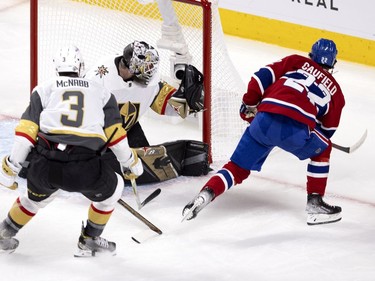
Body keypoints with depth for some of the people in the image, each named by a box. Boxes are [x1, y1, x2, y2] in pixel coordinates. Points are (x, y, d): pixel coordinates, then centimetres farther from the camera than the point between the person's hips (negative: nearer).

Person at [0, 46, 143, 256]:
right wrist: (132, 163, 30)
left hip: (45, 165, 2)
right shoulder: (101, 92, 21)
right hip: (86, 167, -2)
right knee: (111, 190, 29)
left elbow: (26, 131, 9)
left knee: (37, 197, 34)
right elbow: (116, 135, 16)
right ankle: (90, 242, 35)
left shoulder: (43, 90, 18)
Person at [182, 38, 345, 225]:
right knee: (321, 151, 28)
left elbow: (264, 76, 13)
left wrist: (249, 105, 23)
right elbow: (327, 129, 28)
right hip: (296, 130, -2)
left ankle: (206, 194, -9)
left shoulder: (296, 62, 26)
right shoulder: (334, 89, 24)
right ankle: (314, 204, 23)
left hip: (264, 120, 2)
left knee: (237, 168, 13)